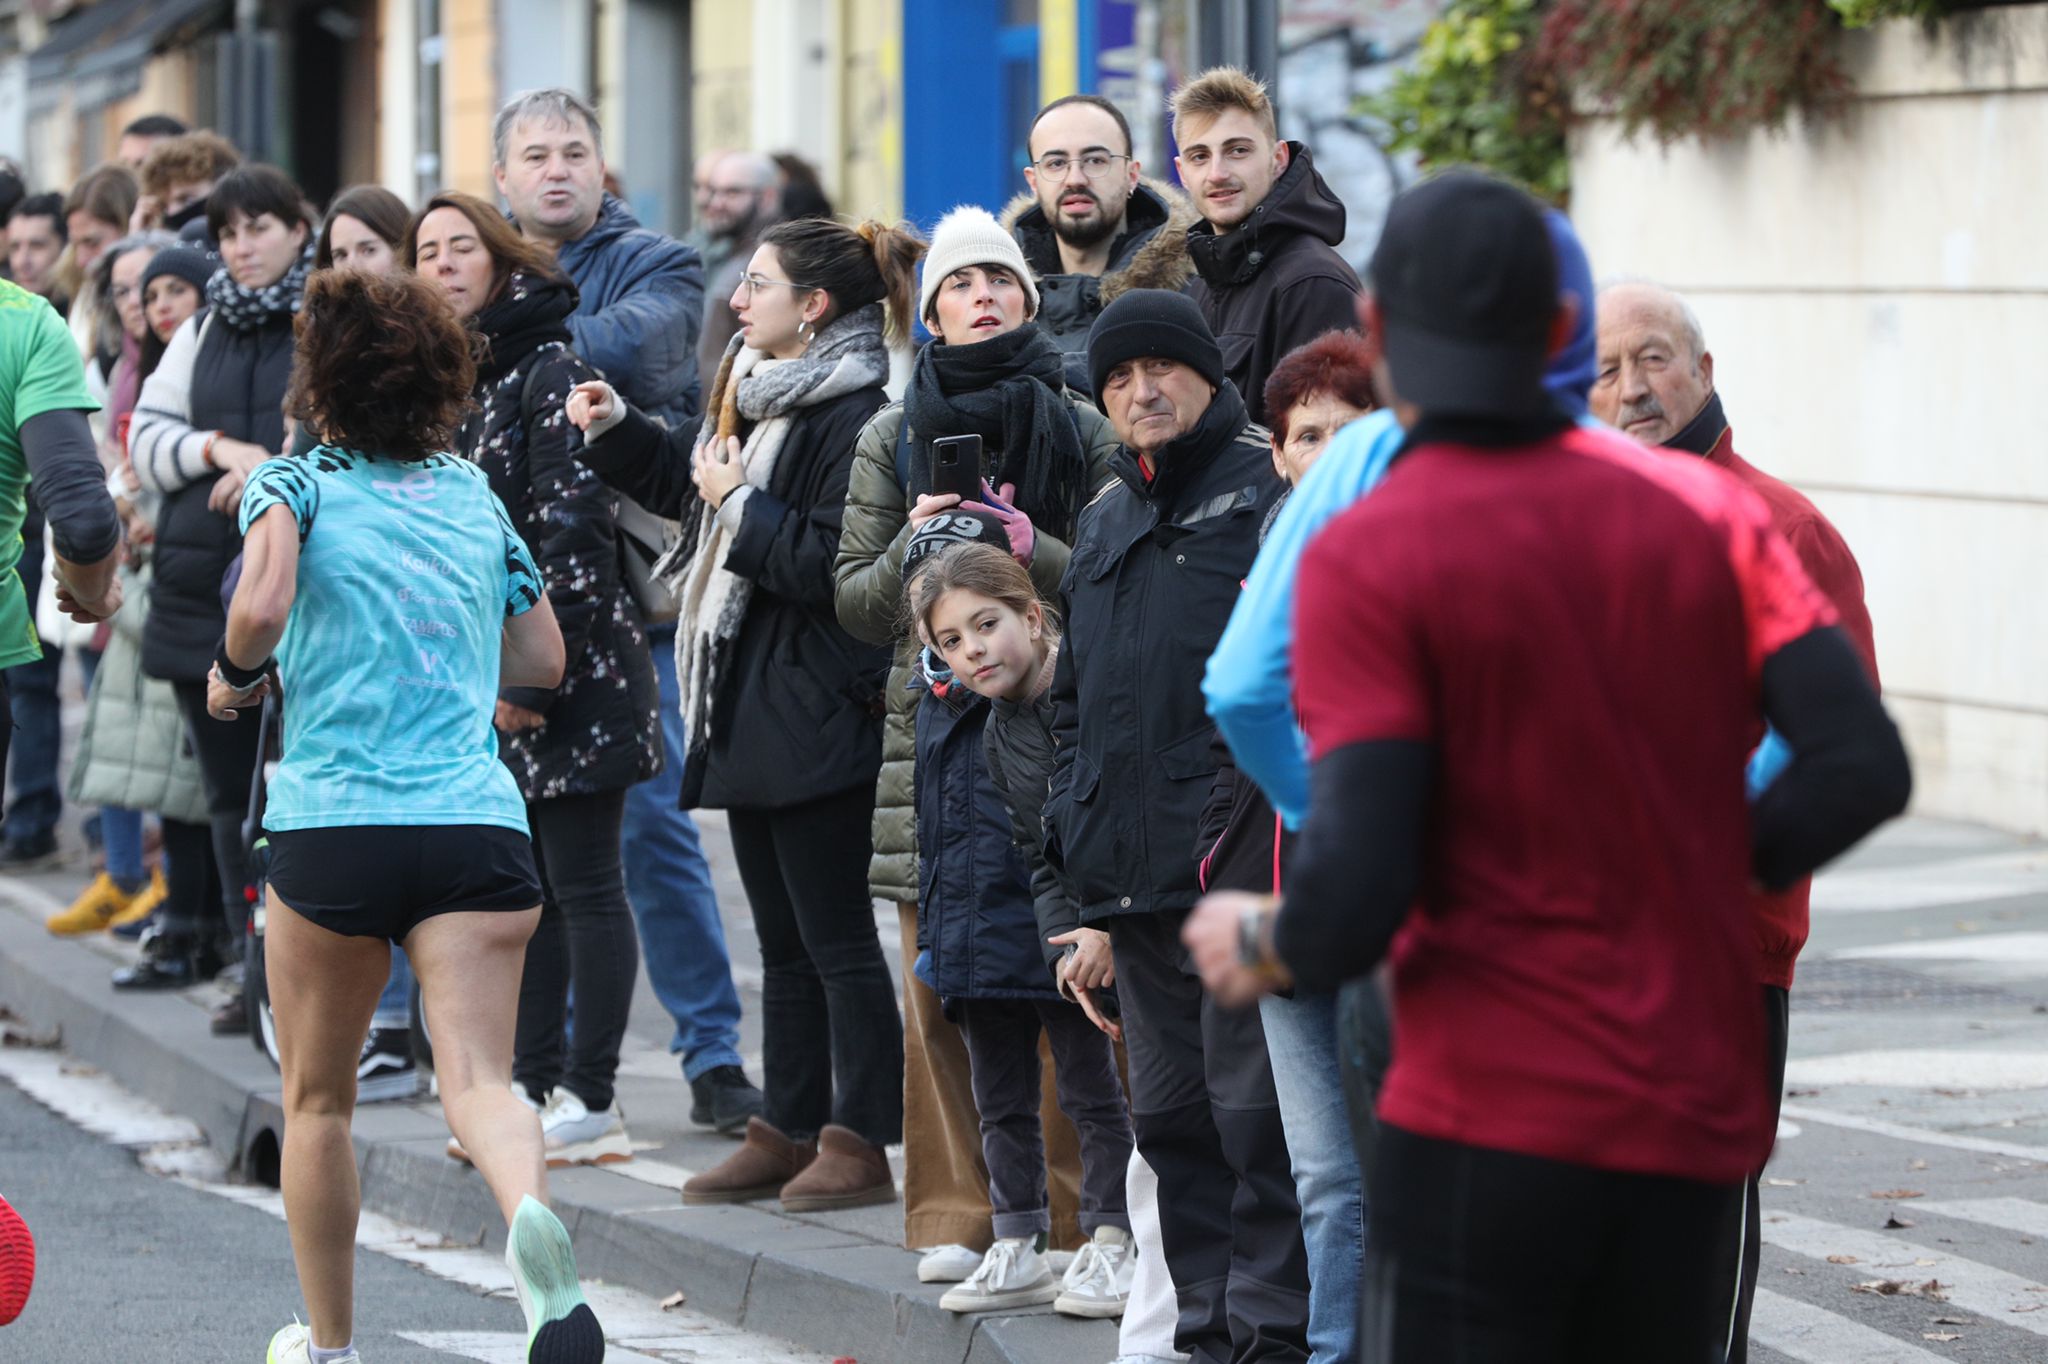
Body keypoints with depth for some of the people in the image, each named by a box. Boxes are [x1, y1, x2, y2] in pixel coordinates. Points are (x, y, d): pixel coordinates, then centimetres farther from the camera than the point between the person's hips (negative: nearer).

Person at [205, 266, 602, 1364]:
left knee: (317, 1099, 16)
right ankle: (532, 1215, -42)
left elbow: (262, 606, -18)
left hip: (334, 823, -2)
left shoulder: (296, 483, 2)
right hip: (476, 821, 2)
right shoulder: (474, 492, 16)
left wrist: (235, 676, 2)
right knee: (478, 1082, -9)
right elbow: (542, 660, 22)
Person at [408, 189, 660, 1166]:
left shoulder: (550, 372, -10)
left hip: (567, 678, -8)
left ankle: (592, 1103, -2)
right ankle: (536, 1084, 17)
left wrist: (537, 674, -19)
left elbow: (574, 536, -16)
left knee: (583, 885, -4)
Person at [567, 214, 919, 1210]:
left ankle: (860, 1144, 1)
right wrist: (614, 430, 21)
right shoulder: (759, 399, 14)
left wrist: (741, 503, -17)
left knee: (835, 940, -4)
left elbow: (829, 565, -25)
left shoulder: (855, 420, -17)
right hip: (749, 714, 10)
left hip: (817, 721, -10)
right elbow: (686, 481, 33)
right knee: (783, 941, 15)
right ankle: (789, 1131, 21)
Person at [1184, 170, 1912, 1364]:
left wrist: (1260, 949, 5)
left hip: (1489, 1119, -5)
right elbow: (1864, 766, -4)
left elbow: (1359, 888, -16)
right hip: (1697, 1122, 5)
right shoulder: (1709, 513, 5)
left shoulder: (1365, 558, -8)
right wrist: (1699, 867, 12)